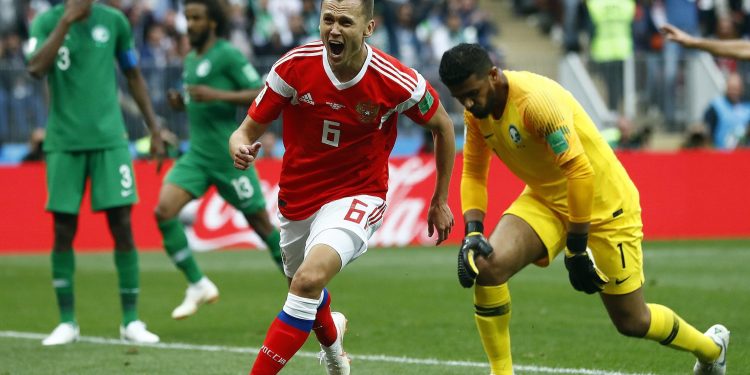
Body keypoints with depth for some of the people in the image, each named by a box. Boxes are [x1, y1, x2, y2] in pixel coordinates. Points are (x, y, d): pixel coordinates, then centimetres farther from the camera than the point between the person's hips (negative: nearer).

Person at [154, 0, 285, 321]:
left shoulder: (227, 55, -10)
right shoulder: (191, 59, 13)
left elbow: (262, 95, -16)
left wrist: (218, 95, -25)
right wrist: (181, 102, 5)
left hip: (228, 158, -7)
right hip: (197, 156, 7)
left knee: (261, 223, 1)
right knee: (164, 211, -11)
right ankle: (198, 285, -1)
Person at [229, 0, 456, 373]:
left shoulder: (397, 82, -20)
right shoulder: (294, 67, -16)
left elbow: (442, 126, 0)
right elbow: (249, 129, -8)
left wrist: (440, 201, 7)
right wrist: (240, 147, -33)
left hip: (357, 198, -4)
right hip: (297, 198, 4)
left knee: (310, 279, -30)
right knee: (304, 283, 26)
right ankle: (332, 339, 62)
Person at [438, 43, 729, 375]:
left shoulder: (537, 100, -31)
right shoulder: (477, 111, -7)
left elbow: (580, 172, -31)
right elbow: (473, 173, 3)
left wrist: (576, 249, -27)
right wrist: (472, 233, -13)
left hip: (604, 206, -6)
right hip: (545, 199, 6)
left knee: (632, 322, 4)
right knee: (486, 265, -21)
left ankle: (712, 348, 34)